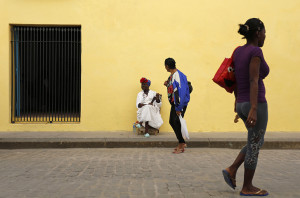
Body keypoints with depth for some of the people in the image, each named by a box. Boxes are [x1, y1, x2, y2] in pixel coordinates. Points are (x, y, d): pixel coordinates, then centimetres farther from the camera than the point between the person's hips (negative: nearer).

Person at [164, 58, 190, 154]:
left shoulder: (178, 76, -21)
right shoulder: (171, 75, 9)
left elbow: (181, 92, -26)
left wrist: (179, 108, -26)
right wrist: (167, 85, 3)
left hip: (180, 103, -10)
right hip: (174, 103, 10)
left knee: (176, 122, -5)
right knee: (172, 121, 14)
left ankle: (181, 146, 9)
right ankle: (182, 143, 24)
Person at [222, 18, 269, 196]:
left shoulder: (238, 51, 11)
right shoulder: (255, 51, -14)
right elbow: (253, 81, -22)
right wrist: (254, 109, -26)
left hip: (242, 104, 8)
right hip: (256, 105, -8)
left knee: (257, 142, 21)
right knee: (254, 146, 4)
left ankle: (232, 170, 11)